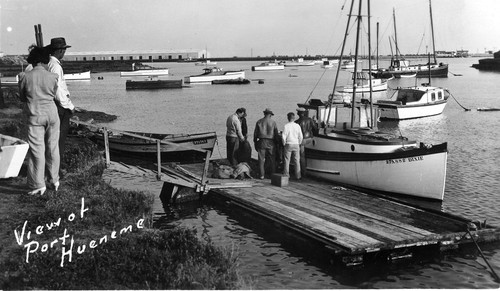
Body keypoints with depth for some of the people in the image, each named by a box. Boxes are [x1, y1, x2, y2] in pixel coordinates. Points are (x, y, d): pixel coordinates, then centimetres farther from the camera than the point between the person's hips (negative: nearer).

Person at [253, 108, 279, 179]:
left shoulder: (259, 122, 3)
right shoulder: (273, 122, 0)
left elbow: (255, 133, 5)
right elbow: (276, 134, 2)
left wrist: (255, 142, 12)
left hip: (261, 141, 1)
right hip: (270, 142, 0)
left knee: (261, 159, 3)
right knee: (271, 160, 8)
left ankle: (262, 175, 1)